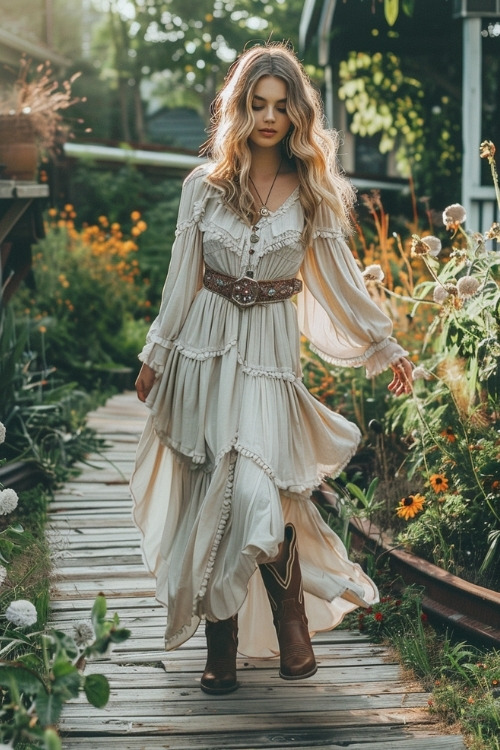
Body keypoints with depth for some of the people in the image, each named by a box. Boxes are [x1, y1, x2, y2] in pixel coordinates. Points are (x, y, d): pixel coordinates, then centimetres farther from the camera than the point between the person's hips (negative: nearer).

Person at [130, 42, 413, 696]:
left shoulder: (313, 191, 3)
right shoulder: (205, 186, 4)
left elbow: (340, 277, 9)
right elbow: (182, 279, 9)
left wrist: (385, 346, 10)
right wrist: (156, 358, 10)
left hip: (271, 351, -1)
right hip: (206, 347, 2)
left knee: (257, 494, -15)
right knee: (211, 497, 2)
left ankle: (293, 628, 6)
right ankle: (222, 648, 11)